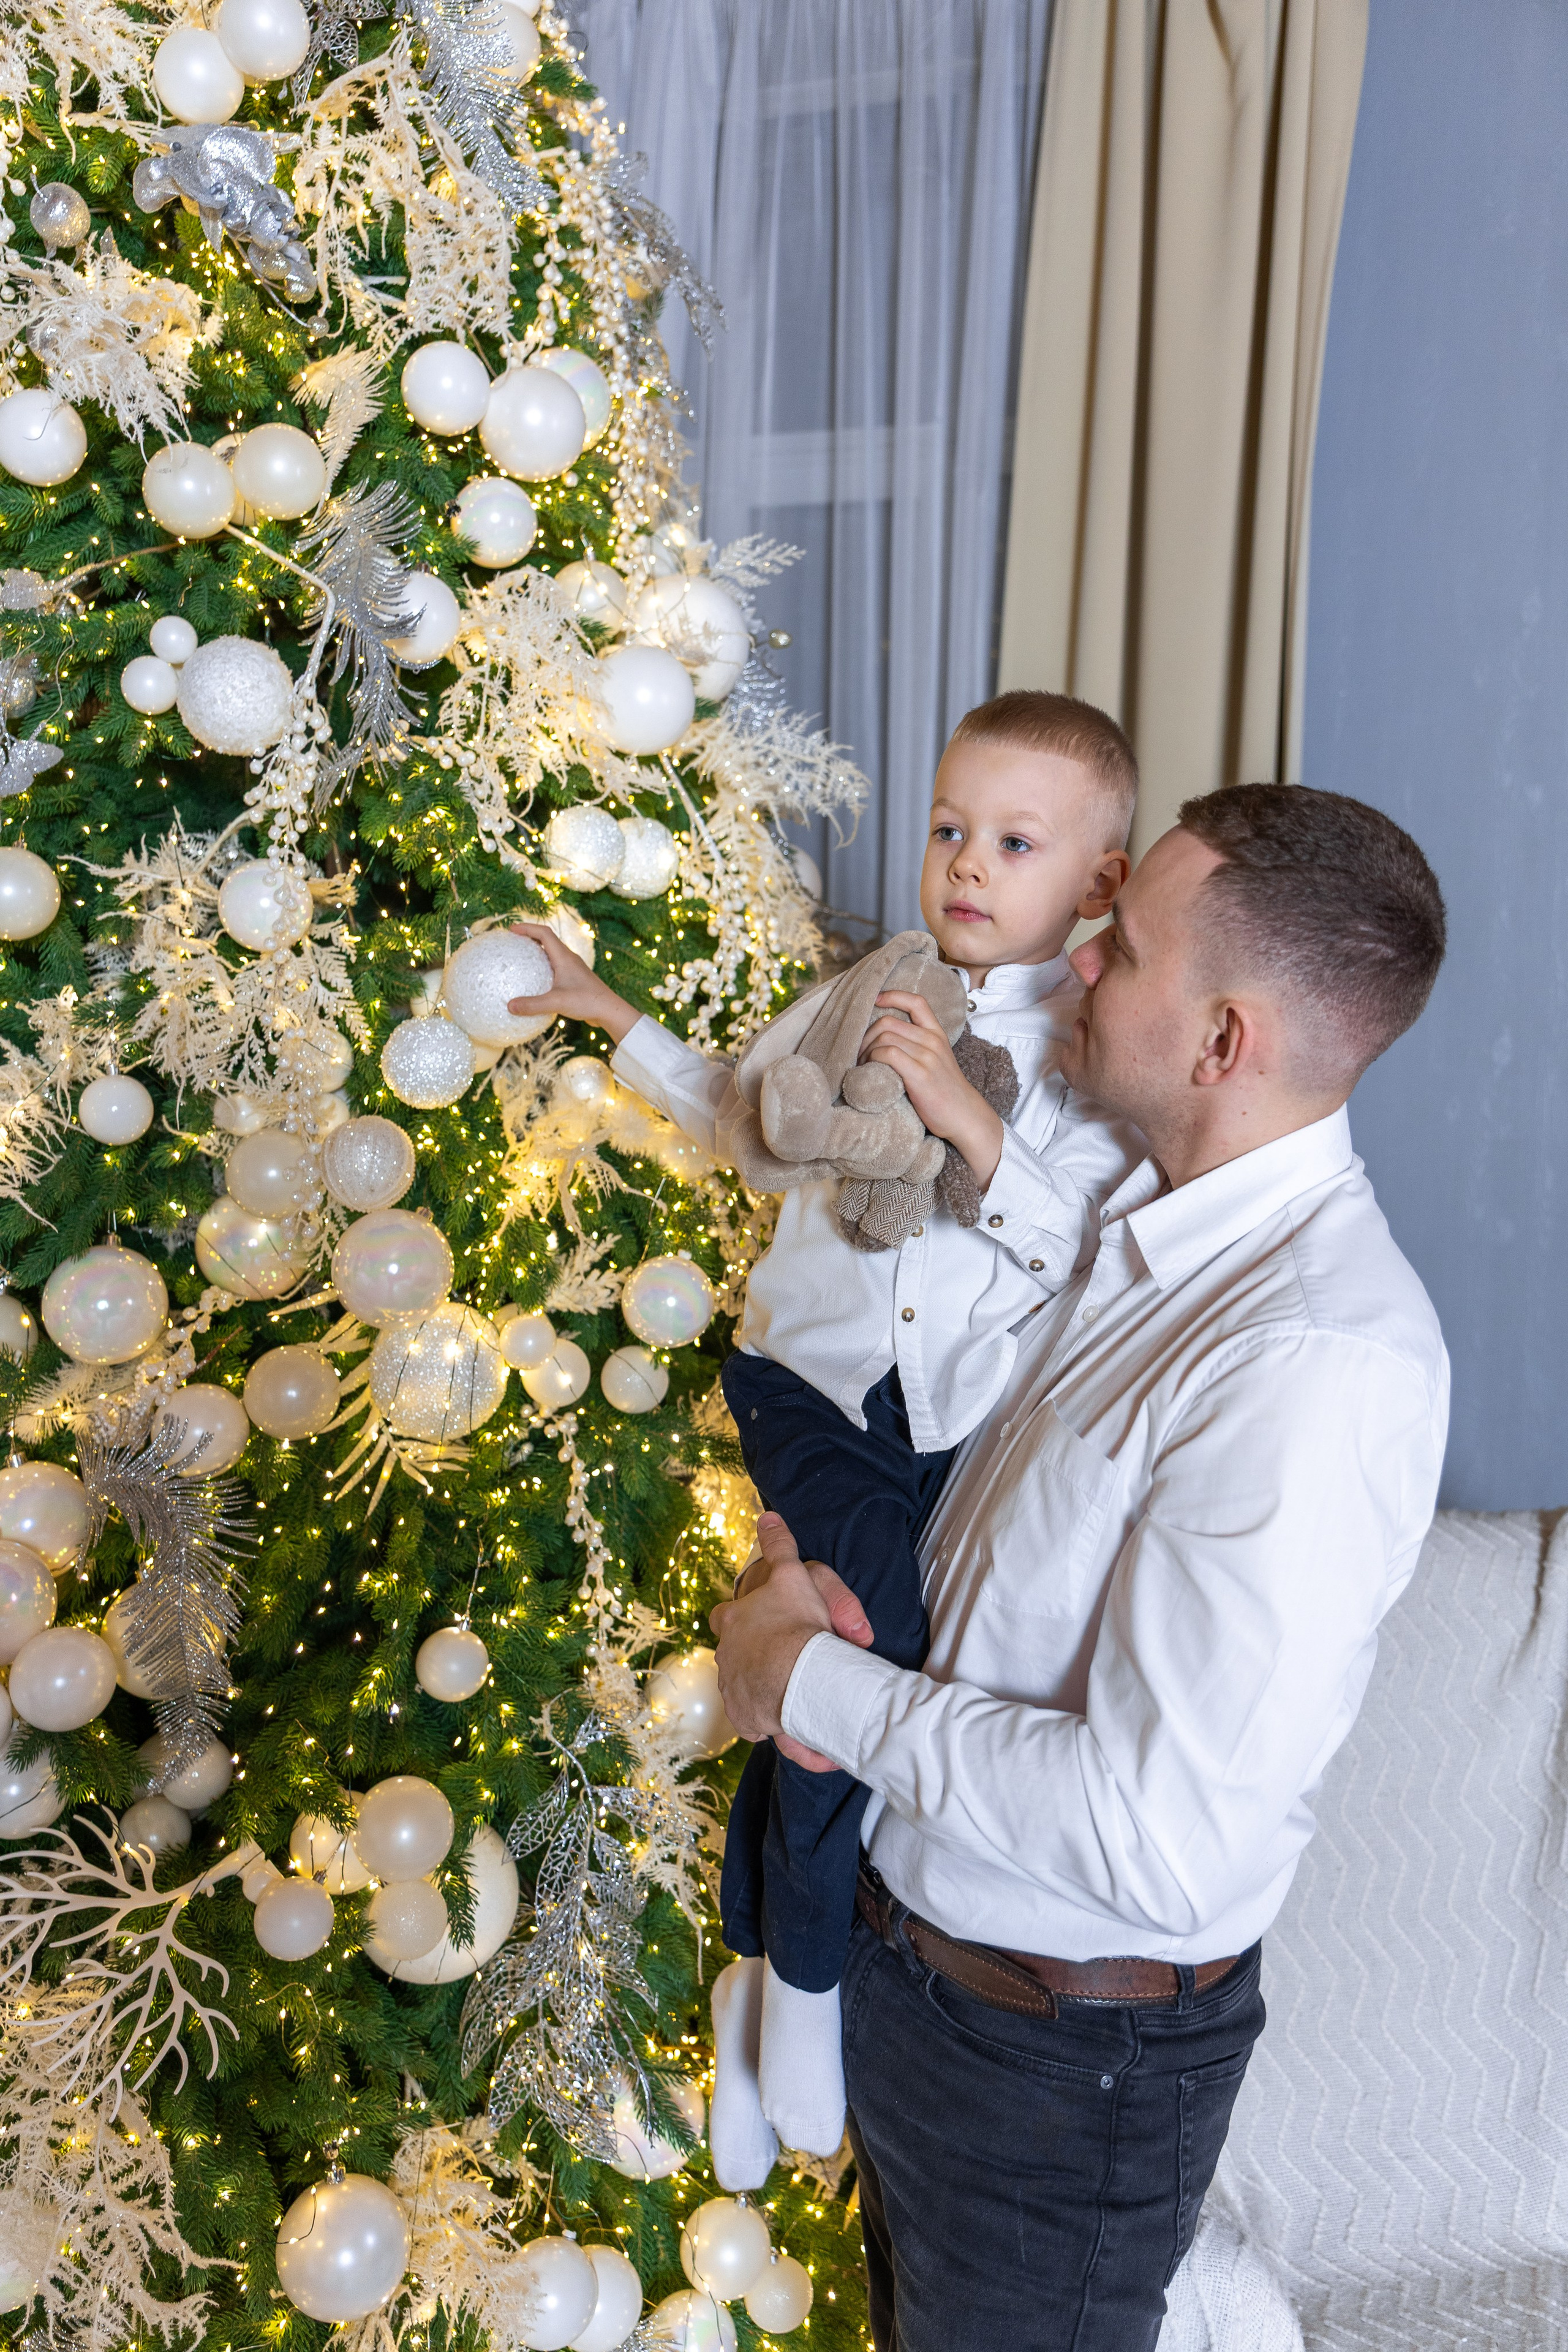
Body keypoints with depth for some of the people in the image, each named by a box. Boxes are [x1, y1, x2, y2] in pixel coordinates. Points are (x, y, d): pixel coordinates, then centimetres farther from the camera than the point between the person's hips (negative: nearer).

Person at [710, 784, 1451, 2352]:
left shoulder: (1322, 1358, -31)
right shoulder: (1140, 1219, -3)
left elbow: (1163, 1839, -34)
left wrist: (817, 1680, -23)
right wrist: (803, 1548, -7)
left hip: (1066, 2054, -7)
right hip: (908, 1956, 8)